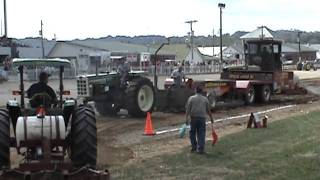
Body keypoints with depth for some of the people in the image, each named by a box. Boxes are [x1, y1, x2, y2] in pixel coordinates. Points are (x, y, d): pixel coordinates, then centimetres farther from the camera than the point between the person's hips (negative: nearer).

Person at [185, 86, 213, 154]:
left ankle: (194, 147, 15)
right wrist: (211, 118, 17)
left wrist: (186, 118, -6)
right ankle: (200, 149, -1)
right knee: (201, 134, 2)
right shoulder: (205, 99, 5)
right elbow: (208, 110, 6)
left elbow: (188, 109, -5)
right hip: (202, 118, 1)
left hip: (193, 118, 0)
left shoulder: (191, 98, 1)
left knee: (192, 133, 13)